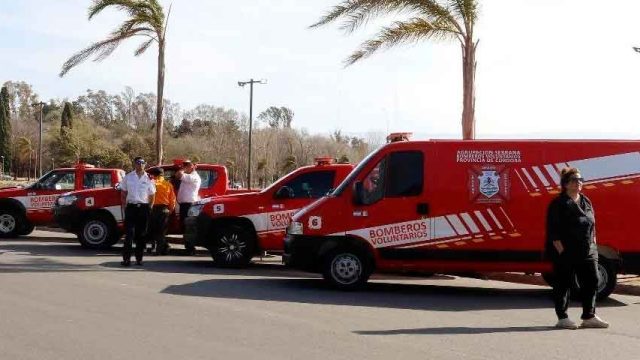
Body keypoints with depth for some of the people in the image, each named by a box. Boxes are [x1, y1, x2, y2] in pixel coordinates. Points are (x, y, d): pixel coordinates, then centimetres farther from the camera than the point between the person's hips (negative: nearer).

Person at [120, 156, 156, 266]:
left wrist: (149, 208, 2)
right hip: (131, 207, -1)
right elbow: (123, 194, 10)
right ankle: (126, 258, -7)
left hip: (144, 208, 1)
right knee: (129, 233, -7)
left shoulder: (149, 179, 7)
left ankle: (139, 258, 14)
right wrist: (125, 207, 2)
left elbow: (152, 196, 10)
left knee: (141, 235, 5)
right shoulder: (128, 177, 6)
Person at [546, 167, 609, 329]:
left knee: (592, 282, 7)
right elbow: (553, 231, -11)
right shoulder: (558, 204, -7)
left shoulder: (586, 202, 14)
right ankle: (562, 318, 11)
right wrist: (561, 250, -17)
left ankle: (589, 317, 17)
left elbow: (592, 225, 19)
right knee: (563, 284, 2)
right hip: (566, 253, -7)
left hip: (588, 252, 7)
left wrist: (593, 245, 10)